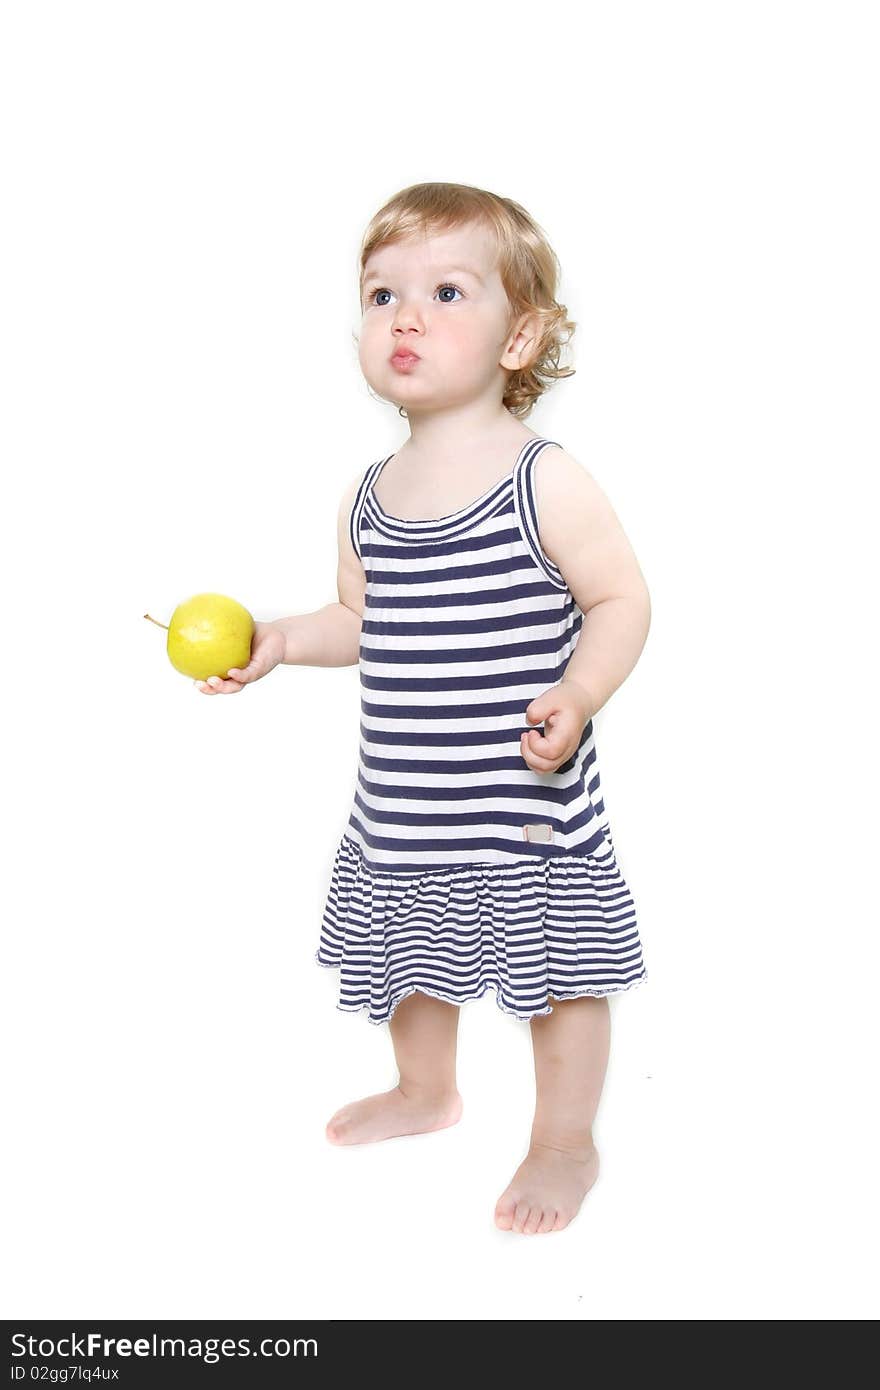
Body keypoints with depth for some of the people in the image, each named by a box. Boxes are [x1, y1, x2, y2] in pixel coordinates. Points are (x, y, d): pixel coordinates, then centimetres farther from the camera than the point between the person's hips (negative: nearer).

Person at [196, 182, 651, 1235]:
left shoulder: (545, 481, -15)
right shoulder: (367, 497, 3)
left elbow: (620, 602, -12)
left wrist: (578, 692, -27)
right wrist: (279, 640, 0)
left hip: (526, 803, -6)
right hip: (401, 800, 6)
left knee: (556, 971, 8)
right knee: (414, 951, 24)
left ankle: (565, 1143, 33)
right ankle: (426, 1093, 52)